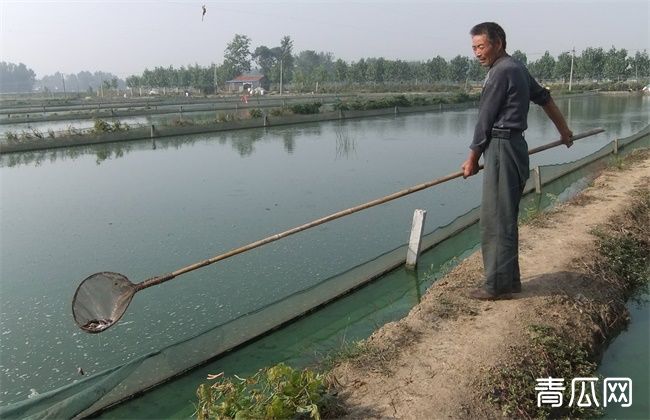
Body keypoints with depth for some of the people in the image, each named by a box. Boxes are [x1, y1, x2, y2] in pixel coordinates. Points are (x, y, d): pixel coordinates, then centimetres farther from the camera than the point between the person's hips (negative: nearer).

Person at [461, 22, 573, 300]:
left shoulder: (501, 72, -12)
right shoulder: (517, 68, 18)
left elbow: (485, 120, -10)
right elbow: (544, 97, 30)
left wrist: (472, 159, -1)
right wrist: (563, 129, 42)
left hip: (502, 149, -10)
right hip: (514, 146, 10)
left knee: (496, 220, -6)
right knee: (504, 219, 13)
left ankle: (497, 286, 0)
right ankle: (510, 279, 20)